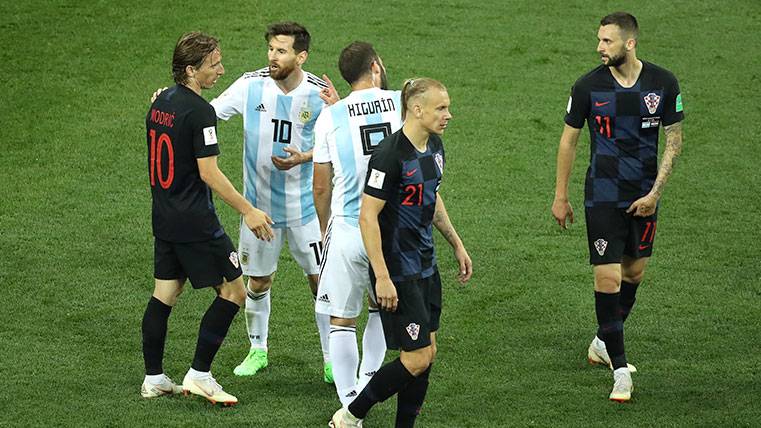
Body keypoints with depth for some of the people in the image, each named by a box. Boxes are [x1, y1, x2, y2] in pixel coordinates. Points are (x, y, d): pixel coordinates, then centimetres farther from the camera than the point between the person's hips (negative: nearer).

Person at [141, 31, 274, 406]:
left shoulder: (160, 103, 9)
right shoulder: (199, 111, -18)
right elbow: (209, 173, -20)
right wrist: (248, 211, -15)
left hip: (164, 218, 9)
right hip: (195, 221, -9)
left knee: (164, 294, 13)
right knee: (233, 291, 1)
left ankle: (153, 378, 16)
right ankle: (199, 375, 0)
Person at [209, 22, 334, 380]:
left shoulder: (319, 94, -11)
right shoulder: (252, 85, -9)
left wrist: (302, 158, -19)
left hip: (305, 204, -1)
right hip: (260, 202, 1)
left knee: (321, 280, -1)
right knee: (257, 282, 11)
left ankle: (332, 360, 11)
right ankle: (258, 350, 32)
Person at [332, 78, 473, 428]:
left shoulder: (434, 146, 5)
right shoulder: (390, 154, -22)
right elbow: (367, 217, -22)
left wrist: (456, 244, 23)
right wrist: (382, 278, -23)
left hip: (426, 265, 9)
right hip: (397, 271, -9)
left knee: (426, 353, 9)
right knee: (418, 357, -7)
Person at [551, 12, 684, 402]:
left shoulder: (663, 83, -7)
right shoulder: (588, 86, -9)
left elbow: (674, 140, 1)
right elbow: (569, 139, 2)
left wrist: (654, 193, -7)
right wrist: (560, 197, 4)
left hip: (644, 196, 3)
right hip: (603, 197, -3)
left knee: (634, 271, 15)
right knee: (608, 277, -11)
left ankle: (604, 342, 38)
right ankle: (620, 369, -6)